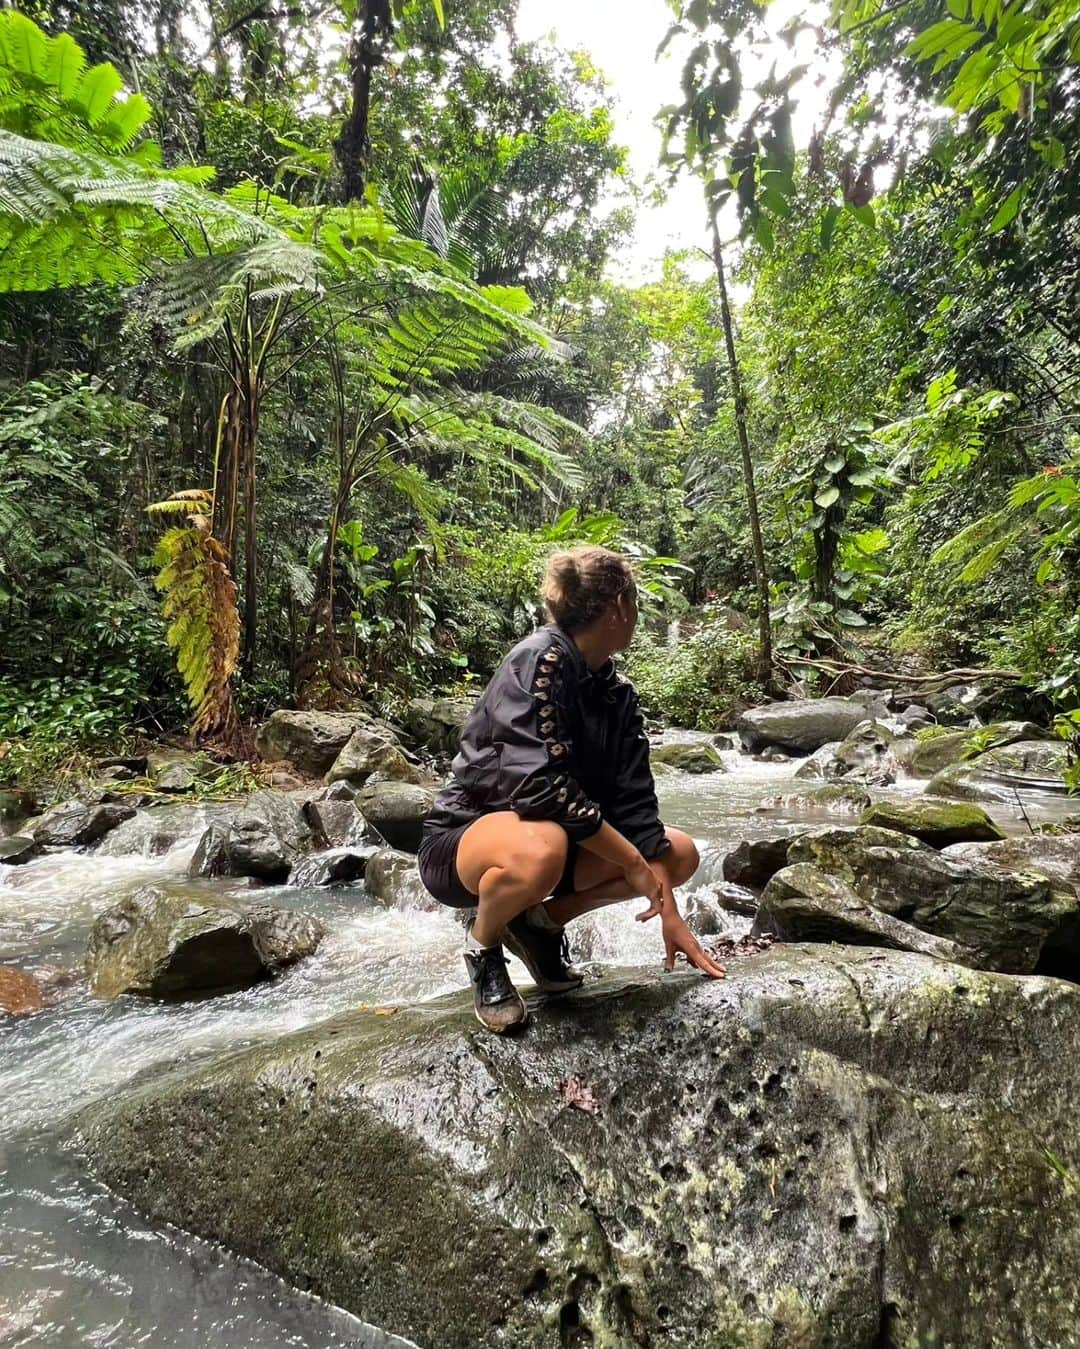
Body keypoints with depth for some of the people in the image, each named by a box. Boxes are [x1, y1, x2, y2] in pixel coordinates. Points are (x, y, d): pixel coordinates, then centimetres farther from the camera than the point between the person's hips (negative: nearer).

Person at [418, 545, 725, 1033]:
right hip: (463, 839, -7)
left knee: (680, 853, 0)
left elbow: (635, 805, -2)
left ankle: (540, 921, 8)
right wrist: (631, 860, -23)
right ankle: (483, 943, -7)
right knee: (542, 847, -41)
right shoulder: (540, 660, -21)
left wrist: (669, 912, -8)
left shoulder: (618, 696, 2)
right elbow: (538, 785, -31)